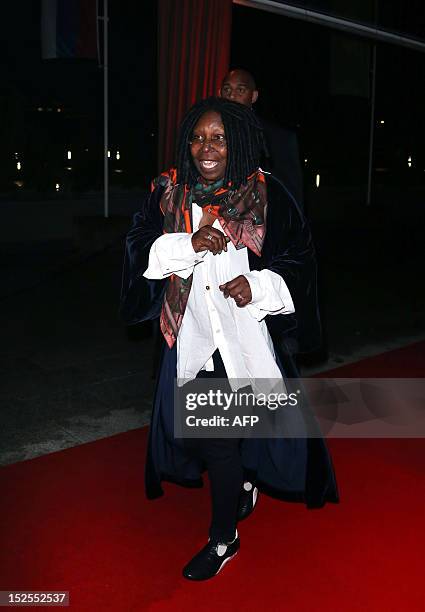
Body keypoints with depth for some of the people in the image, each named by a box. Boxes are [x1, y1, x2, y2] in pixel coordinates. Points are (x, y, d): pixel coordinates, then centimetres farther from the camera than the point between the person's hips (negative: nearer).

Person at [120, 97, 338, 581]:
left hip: (245, 336, -4)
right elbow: (140, 251, -5)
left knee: (221, 439, 3)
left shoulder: (265, 195, -6)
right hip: (190, 335, 4)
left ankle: (223, 539, 27)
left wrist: (258, 285, -20)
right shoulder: (168, 192, 2)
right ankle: (244, 485, 48)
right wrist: (189, 244, -21)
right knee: (194, 431, 15)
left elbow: (298, 260, -3)